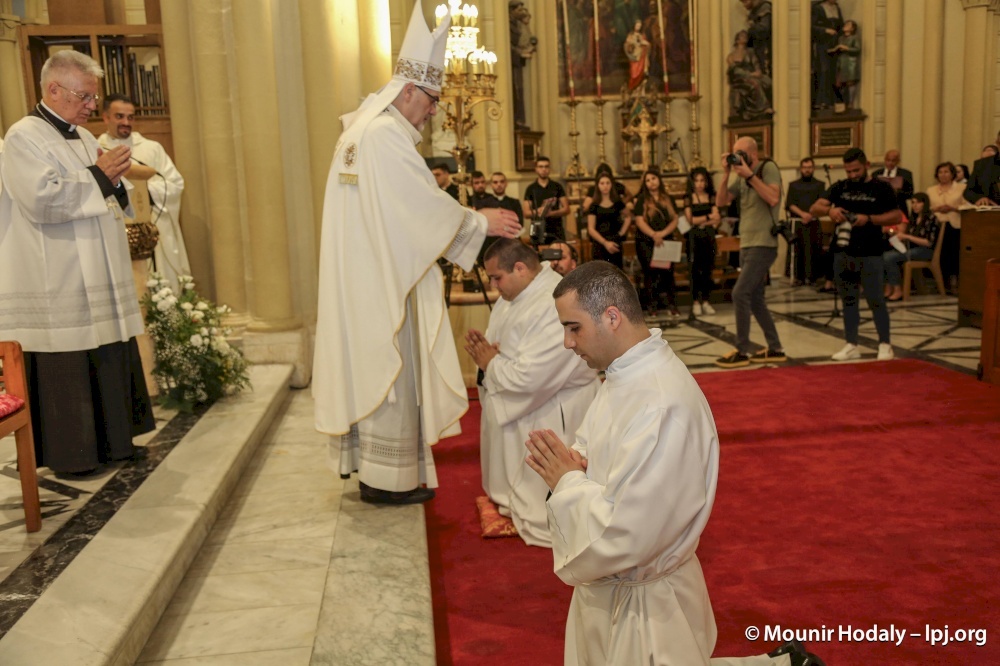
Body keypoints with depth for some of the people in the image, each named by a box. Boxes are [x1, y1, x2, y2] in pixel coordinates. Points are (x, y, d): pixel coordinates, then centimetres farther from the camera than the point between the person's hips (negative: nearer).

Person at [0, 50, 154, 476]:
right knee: (67, 372, -2)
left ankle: (113, 440, 22)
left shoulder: (83, 137, 17)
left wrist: (115, 177, 1)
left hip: (98, 281, 8)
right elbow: (43, 200, -21)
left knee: (111, 362, 11)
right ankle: (70, 454, 10)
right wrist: (98, 175, -14)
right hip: (58, 286, -8)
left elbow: (105, 200, 23)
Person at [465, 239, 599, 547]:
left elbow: (528, 378, -33)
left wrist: (490, 364, -15)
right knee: (508, 488, 23)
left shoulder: (556, 306, -29)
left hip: (549, 415, -10)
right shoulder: (517, 292, 3)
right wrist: (484, 348, -8)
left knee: (541, 521, 0)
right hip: (514, 408, 10)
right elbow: (505, 345, 15)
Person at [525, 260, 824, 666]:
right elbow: (604, 458, 11)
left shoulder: (661, 404, -31)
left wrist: (567, 482, -18)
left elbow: (624, 536, -32)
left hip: (640, 605, -9)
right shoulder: (629, 373, 0)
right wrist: (569, 466, -11)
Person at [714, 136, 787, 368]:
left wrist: (750, 175, -19)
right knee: (755, 299, 10)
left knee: (740, 294, -14)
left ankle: (743, 351, -6)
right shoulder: (741, 177, 13)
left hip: (762, 245, -8)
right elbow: (721, 202, 8)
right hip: (746, 245, 8)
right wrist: (726, 174, -3)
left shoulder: (768, 168, -7)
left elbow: (773, 199, -21)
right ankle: (775, 349, 19)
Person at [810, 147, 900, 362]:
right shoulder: (839, 187, 8)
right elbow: (814, 209, -1)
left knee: (875, 300, -2)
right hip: (842, 252, 4)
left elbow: (897, 216, -3)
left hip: (870, 254, -4)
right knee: (848, 300, 9)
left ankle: (885, 344, 10)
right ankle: (851, 345, 17)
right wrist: (829, 210, -24)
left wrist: (869, 219, -18)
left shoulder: (881, 187, 0)